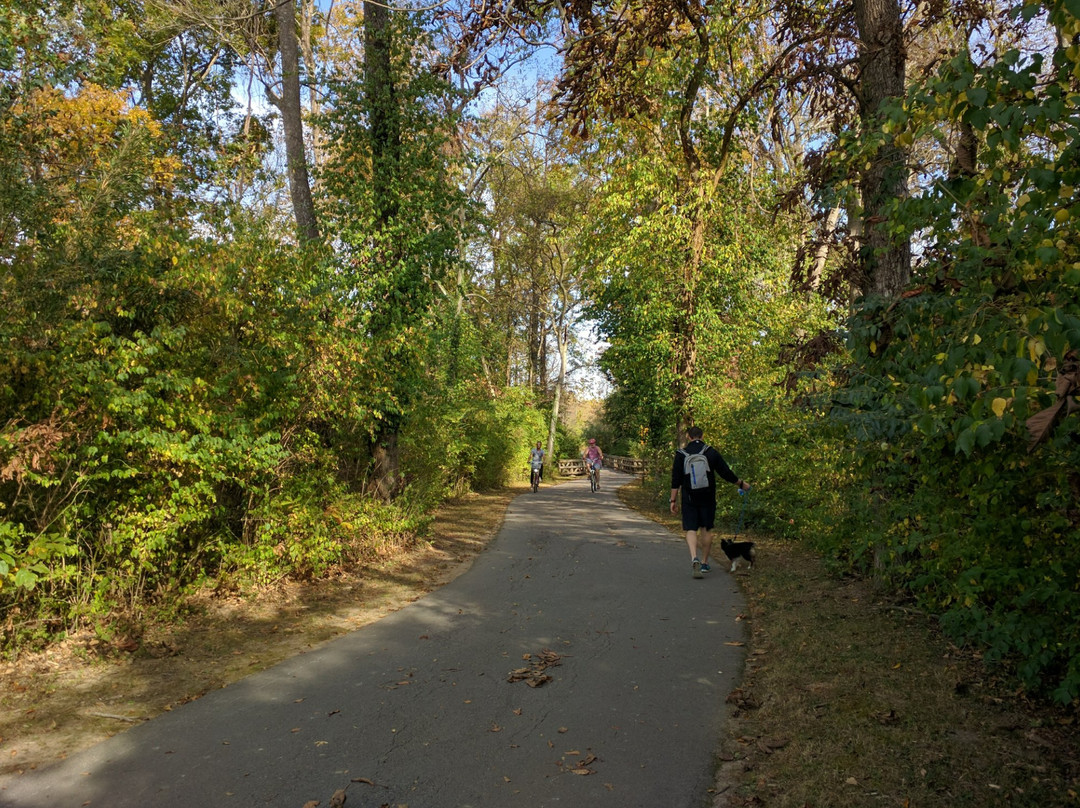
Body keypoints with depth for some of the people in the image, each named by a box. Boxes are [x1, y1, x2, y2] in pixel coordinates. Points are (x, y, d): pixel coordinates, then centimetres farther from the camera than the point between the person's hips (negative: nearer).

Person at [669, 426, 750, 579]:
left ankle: (694, 557, -23)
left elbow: (676, 481, -5)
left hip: (689, 498, -1)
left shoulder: (681, 454, -3)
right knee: (706, 529, 13)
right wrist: (741, 483, 17)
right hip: (707, 498, 1)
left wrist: (673, 500, -1)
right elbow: (726, 473, 1)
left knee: (691, 529, 1)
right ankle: (704, 563, 19)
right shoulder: (711, 452, -1)